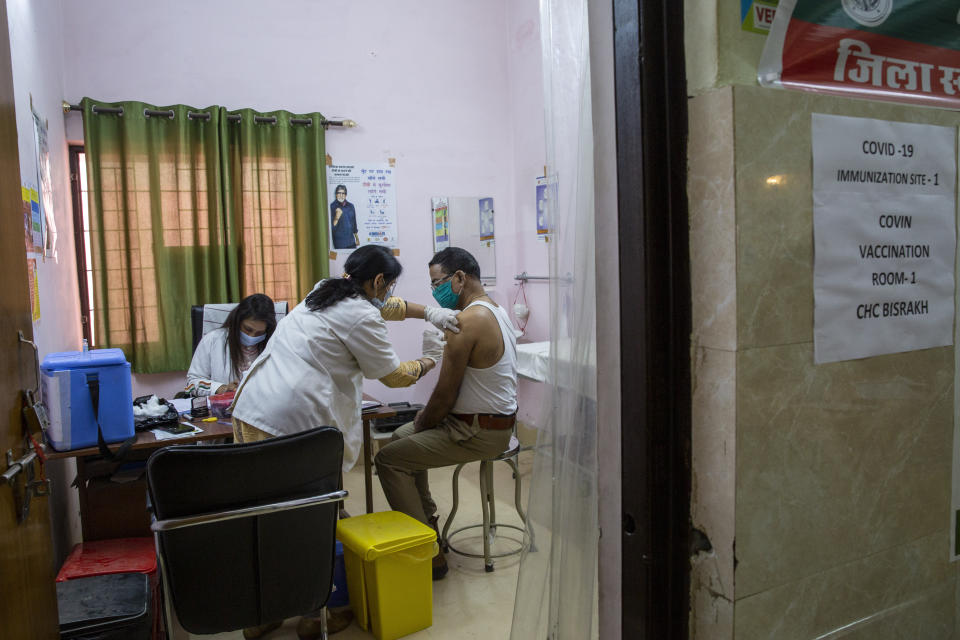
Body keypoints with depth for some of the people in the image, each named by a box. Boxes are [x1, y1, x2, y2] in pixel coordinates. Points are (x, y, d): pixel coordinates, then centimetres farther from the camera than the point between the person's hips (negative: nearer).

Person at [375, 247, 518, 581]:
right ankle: (427, 521, 30)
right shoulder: (495, 311, 10)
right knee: (401, 436, 22)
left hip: (479, 433, -10)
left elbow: (445, 394, -20)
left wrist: (422, 425, -2)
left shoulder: (467, 322, -23)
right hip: (496, 421, 10)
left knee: (389, 459, -8)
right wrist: (425, 416, 10)